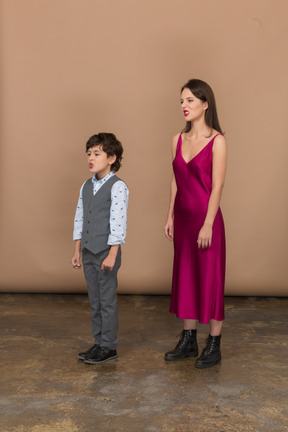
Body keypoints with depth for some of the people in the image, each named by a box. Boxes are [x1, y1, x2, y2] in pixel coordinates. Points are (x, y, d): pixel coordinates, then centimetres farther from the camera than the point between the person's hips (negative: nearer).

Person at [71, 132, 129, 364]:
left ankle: (109, 347, 13)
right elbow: (80, 218, 14)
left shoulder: (118, 187, -12)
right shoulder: (86, 186, 11)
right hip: (88, 252, 7)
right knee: (94, 301, 14)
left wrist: (112, 255, -19)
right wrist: (77, 250, 13)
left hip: (106, 253, -7)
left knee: (107, 300, 2)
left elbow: (118, 223, -16)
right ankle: (99, 343, 25)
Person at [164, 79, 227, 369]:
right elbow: (175, 180, 12)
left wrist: (207, 224, -17)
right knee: (184, 277, 12)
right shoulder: (178, 139, 8)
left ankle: (214, 345, 16)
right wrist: (170, 216, 10)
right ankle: (188, 340, 25)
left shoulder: (217, 141, -10)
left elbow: (217, 185, -13)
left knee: (210, 279, 3)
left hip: (206, 217, -6)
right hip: (183, 217, 7)